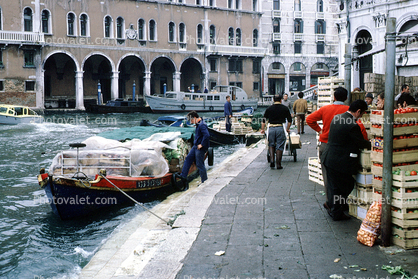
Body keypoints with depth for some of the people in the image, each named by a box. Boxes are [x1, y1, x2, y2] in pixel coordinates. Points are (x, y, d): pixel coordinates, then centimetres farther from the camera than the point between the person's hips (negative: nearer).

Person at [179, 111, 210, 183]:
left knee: (200, 164, -3)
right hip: (195, 146, 10)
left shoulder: (202, 125, -22)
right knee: (188, 159, 15)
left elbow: (206, 135, -33)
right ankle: (183, 176, 23)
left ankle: (205, 181, 7)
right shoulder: (198, 124, 10)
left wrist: (202, 145, -24)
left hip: (200, 148, -10)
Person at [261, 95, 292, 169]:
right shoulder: (285, 108, 7)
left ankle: (272, 160, 1)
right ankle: (278, 164, 3)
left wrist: (262, 129, 19)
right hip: (280, 128, -1)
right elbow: (289, 120, 12)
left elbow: (264, 120, 10)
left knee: (271, 144, 17)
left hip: (271, 128, 1)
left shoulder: (269, 108, 8)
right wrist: (287, 129, 25)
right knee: (279, 146, 3)